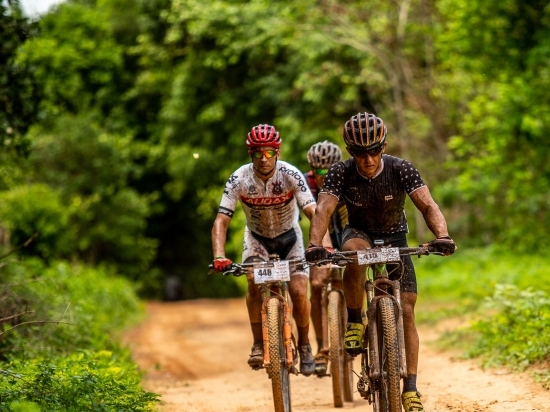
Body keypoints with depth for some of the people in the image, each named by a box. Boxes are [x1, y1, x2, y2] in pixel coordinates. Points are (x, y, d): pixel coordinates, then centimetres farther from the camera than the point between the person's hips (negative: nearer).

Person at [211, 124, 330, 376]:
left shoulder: (290, 175, -27)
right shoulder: (239, 179, -24)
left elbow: (314, 213, -34)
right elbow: (221, 221, -27)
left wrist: (324, 244, -51)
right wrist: (219, 256, -42)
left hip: (289, 235, 0)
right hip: (257, 237, 0)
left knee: (299, 292, -16)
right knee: (254, 281, -28)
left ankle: (304, 345, 10)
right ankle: (258, 345, -15)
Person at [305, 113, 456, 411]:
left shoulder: (401, 170, -23)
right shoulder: (341, 173, -22)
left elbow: (428, 205, -30)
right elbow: (323, 209, -33)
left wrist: (442, 236, -50)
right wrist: (314, 244, -53)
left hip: (395, 238, 1)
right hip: (360, 233, -1)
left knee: (406, 312, -9)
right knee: (353, 249, -39)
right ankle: (354, 322, -22)